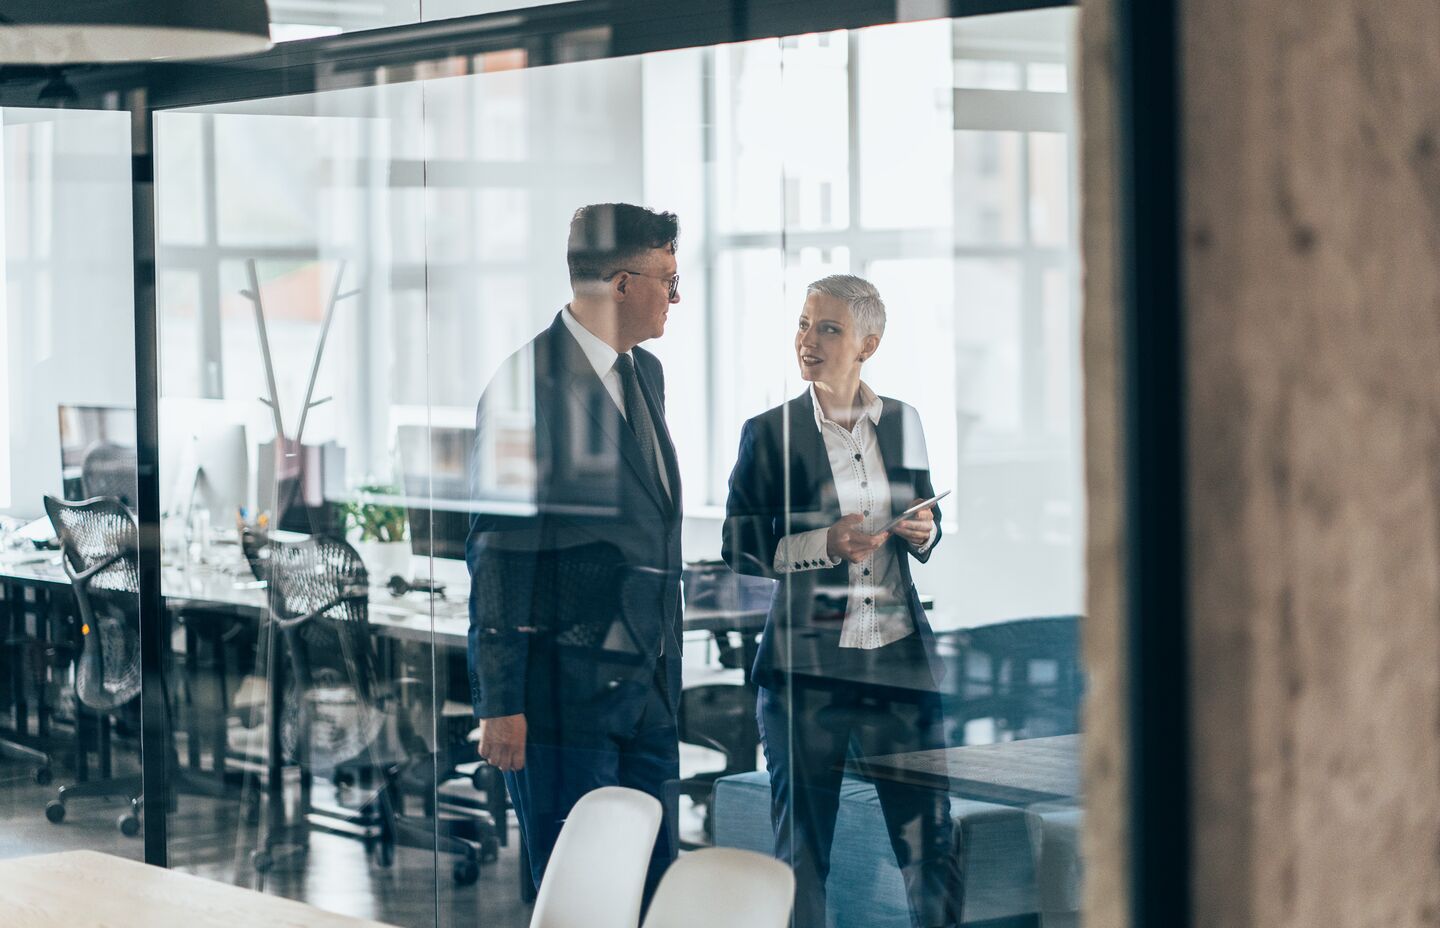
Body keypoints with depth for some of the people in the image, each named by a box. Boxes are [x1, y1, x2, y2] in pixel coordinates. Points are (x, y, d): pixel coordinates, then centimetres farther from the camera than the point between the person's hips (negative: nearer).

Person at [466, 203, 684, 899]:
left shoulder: (645, 372, 14)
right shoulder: (527, 384, -13)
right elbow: (497, 553, -13)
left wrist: (669, 657, 16)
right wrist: (501, 702, -14)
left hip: (650, 678, 8)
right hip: (565, 683, -8)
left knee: (657, 882, 9)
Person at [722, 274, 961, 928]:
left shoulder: (902, 422, 10)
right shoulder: (770, 433, 0)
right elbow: (739, 547, -2)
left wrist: (924, 532, -1)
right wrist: (823, 545, -15)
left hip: (899, 656, 2)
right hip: (807, 667, -2)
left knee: (930, 844, 1)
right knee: (802, 849, 4)